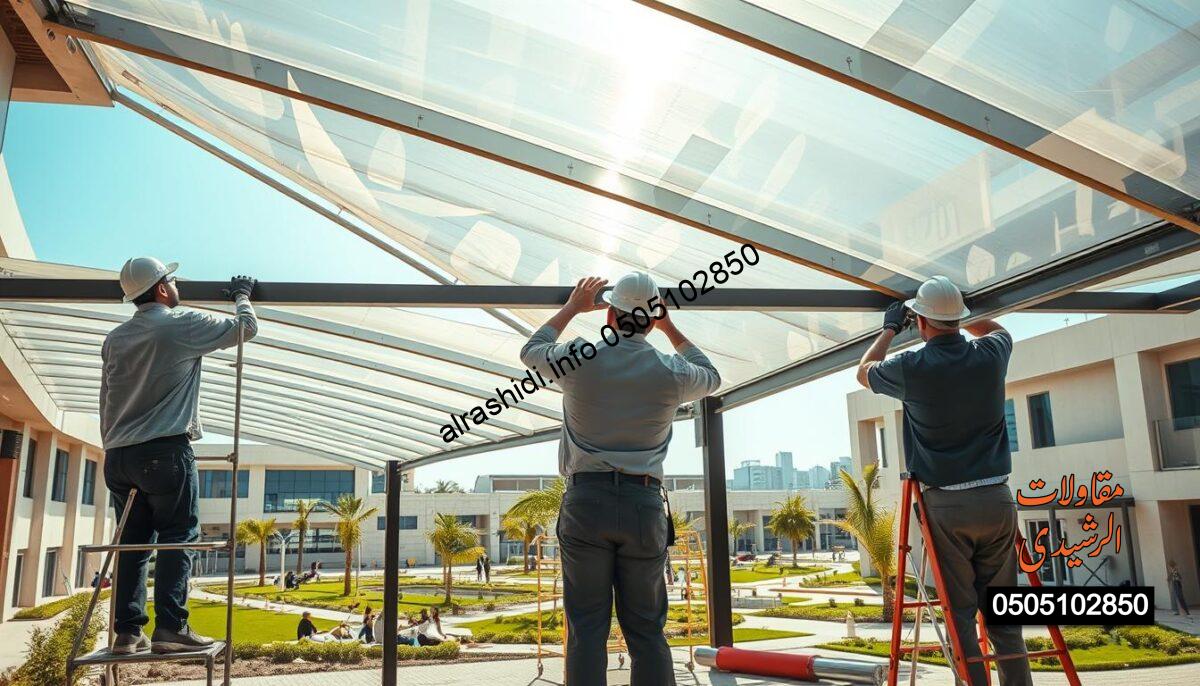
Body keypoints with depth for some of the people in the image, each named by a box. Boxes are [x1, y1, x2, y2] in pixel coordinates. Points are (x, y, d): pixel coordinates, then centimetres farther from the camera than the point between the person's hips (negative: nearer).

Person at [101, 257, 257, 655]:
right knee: (178, 537, -4)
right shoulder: (183, 323, -3)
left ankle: (127, 632, 7)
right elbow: (246, 328, 6)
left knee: (132, 543, 8)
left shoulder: (115, 338, 16)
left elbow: (107, 402, 19)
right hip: (165, 450, -7)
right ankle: (170, 628, -8)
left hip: (119, 454, 7)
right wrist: (242, 297, 25)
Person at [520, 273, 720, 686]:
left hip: (586, 501, -1)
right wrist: (669, 327, 32)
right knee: (646, 630, 8)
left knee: (586, 629, 2)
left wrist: (572, 307, 33)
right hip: (645, 505, 1)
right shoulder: (671, 372, 1)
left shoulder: (579, 357, -1)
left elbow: (531, 352, 22)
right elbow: (711, 377, 26)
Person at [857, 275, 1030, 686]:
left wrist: (890, 329, 27)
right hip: (997, 498, 4)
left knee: (960, 614, 3)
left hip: (947, 505, -3)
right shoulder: (990, 356, 2)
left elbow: (864, 371, 16)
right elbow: (999, 330, 29)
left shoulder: (911, 368, -8)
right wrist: (958, 315, 36)